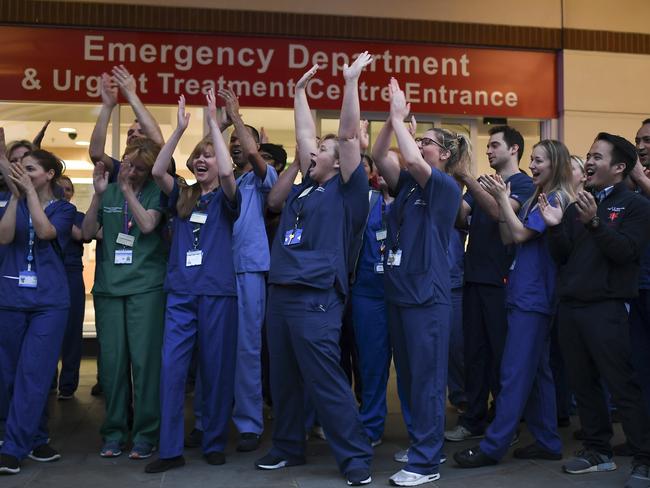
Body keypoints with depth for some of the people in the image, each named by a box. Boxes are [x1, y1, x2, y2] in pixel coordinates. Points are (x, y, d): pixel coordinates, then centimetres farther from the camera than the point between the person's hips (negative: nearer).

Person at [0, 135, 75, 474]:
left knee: (33, 374, -7)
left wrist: (29, 191, -12)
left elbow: (45, 231, -15)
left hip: (48, 301, -3)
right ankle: (36, 439, 21)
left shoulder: (63, 209, 6)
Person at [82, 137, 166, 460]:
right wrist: (98, 193, -7)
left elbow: (148, 224, -13)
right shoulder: (108, 193, 10)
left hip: (146, 286, -3)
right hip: (108, 287, 3)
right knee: (112, 360, 4)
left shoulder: (155, 192, 3)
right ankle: (113, 431, 16)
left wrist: (127, 188, -10)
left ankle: (145, 433, 7)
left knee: (144, 359, -3)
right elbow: (87, 233, 3)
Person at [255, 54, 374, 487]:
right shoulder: (304, 189, 16)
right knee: (284, 379, 15)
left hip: (316, 299, -8)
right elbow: (304, 134, 23)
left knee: (326, 382, -6)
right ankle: (288, 447, 28)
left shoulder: (345, 191, -2)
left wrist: (352, 80, -8)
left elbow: (348, 135, -9)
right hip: (280, 294, 8)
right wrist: (301, 90, 27)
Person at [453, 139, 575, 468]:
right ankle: (547, 442, 22)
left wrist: (503, 198, -12)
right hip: (526, 294, 10)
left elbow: (521, 234, -17)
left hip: (533, 297, -10)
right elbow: (507, 238, 11)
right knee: (537, 370, 14)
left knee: (514, 373, -7)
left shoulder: (556, 199, -10)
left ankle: (492, 447, -2)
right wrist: (500, 201, 2)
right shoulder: (537, 198, 16)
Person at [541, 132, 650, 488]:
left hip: (606, 308, -6)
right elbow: (561, 257, 12)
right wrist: (555, 227, -5)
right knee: (583, 383, 11)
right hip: (570, 306, 6)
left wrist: (595, 222, -26)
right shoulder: (577, 205, 16)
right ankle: (598, 450, 22)